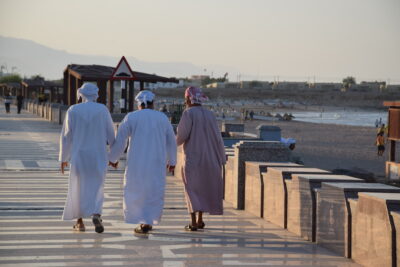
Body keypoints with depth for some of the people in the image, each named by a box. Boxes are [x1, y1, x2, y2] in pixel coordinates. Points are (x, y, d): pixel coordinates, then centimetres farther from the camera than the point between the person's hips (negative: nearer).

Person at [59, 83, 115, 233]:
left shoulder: (73, 111, -4)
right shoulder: (103, 110, -3)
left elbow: (66, 136, -2)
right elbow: (111, 134, 0)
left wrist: (63, 158, 8)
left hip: (79, 155, 0)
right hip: (98, 156, 0)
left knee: (78, 187, 15)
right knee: (96, 188, 8)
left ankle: (80, 222, 17)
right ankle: (96, 215, -17)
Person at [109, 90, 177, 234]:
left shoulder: (131, 117, -1)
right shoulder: (163, 118, 7)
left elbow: (119, 140, -2)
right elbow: (171, 141, 14)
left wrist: (113, 158, 11)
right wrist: (171, 161, 26)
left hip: (136, 163, -2)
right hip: (157, 163, 2)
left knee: (135, 191, 9)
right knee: (154, 192, 11)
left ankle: (141, 222, 2)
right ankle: (148, 221, 4)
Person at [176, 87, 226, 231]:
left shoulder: (188, 113, -11)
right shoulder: (209, 114, 5)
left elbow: (182, 135, -16)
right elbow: (217, 138, 5)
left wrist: (175, 142, 7)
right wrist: (222, 158, 13)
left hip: (192, 157, -5)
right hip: (208, 158, 5)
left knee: (192, 189, -1)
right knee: (203, 188, 18)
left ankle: (193, 223, -10)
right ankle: (199, 220, 22)